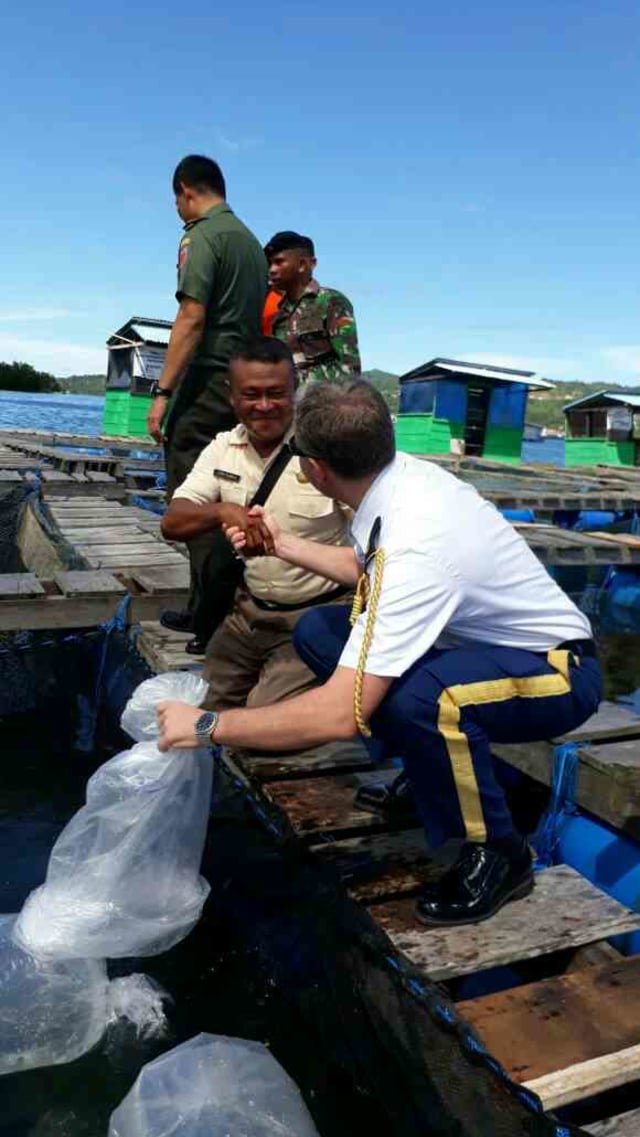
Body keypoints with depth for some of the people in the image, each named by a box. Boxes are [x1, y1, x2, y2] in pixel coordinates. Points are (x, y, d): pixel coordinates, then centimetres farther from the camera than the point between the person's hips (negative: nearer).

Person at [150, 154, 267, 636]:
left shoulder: (202, 236, -6)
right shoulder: (252, 240, 20)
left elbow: (192, 319, -16)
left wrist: (163, 390, -16)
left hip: (208, 380, -8)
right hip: (245, 381, 9)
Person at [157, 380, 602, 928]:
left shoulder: (416, 549, -35)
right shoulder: (400, 473, -10)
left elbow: (339, 715, -35)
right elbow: (365, 567, 13)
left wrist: (207, 726, -26)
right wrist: (282, 544, 14)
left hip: (560, 673, -8)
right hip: (485, 638, 8)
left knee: (413, 695, -39)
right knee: (317, 631, 1)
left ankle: (498, 855, -9)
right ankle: (430, 769, 14)